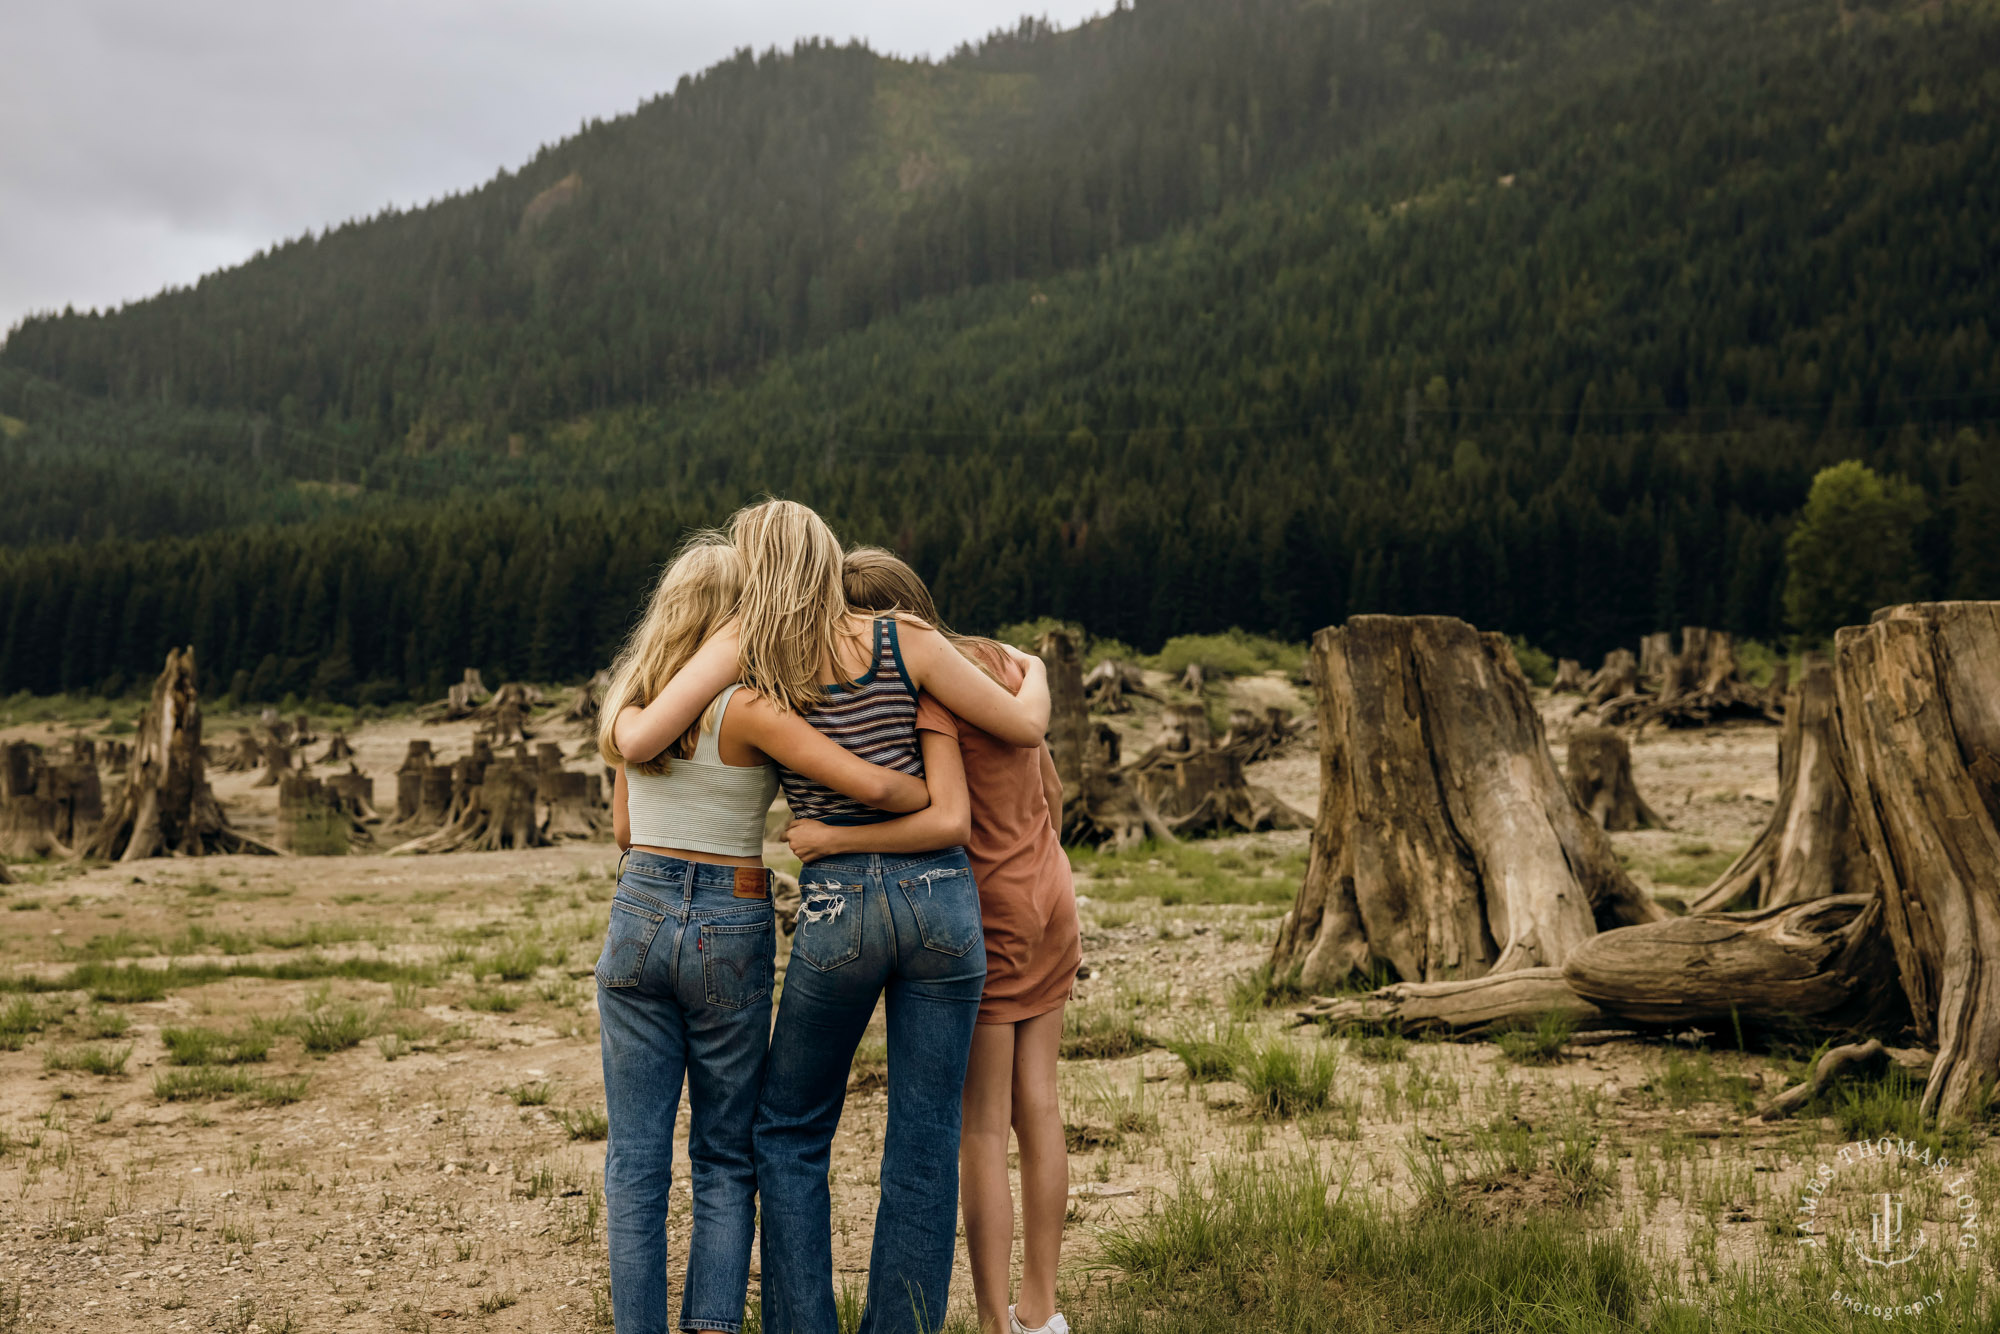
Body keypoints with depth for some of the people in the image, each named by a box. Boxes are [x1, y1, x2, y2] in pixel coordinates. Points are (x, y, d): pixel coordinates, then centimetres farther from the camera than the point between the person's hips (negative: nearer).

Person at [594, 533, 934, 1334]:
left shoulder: (636, 701, 4)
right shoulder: (747, 707, -14)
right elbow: (868, 786, -23)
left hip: (639, 916, 4)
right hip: (730, 935, -4)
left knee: (635, 1158, 9)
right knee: (725, 1156, 12)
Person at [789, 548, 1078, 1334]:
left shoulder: (930, 692, -19)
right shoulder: (998, 663, 6)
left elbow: (945, 820, -31)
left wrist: (830, 839, -23)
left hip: (985, 918, -8)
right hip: (1049, 905, 8)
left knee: (981, 1129, 2)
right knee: (1036, 1107, 14)